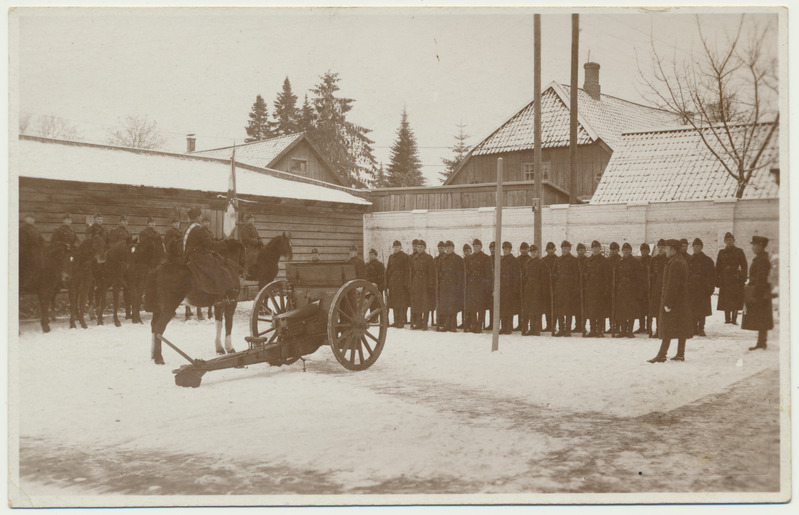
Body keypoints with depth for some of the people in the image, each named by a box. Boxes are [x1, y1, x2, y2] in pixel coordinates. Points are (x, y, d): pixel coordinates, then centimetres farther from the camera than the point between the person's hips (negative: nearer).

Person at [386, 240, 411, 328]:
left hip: (401, 281, -6)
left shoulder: (405, 257, -3)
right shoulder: (391, 257, 16)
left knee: (402, 302, -5)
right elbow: (388, 270, 18)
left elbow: (407, 271, -7)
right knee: (394, 302, 8)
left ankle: (401, 322, -1)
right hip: (393, 282, 6)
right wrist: (387, 281, 10)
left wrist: (406, 283, -13)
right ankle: (396, 321, 14)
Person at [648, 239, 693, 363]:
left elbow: (672, 284, -22)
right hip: (682, 302, 10)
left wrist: (668, 303, -22)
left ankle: (662, 355, -6)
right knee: (682, 328, 10)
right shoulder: (682, 262, 15)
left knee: (668, 329, -7)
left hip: (673, 301, -10)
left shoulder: (675, 263, -18)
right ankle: (680, 354, 14)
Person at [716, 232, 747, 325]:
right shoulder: (721, 252, 12)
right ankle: (727, 318, 6)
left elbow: (744, 266, 4)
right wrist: (717, 280, 3)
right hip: (725, 279, 2)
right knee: (725, 300, -1)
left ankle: (734, 319, 1)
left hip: (736, 279, -2)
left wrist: (743, 278, -7)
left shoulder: (739, 251, 6)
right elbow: (718, 267, 11)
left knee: (736, 300, -5)